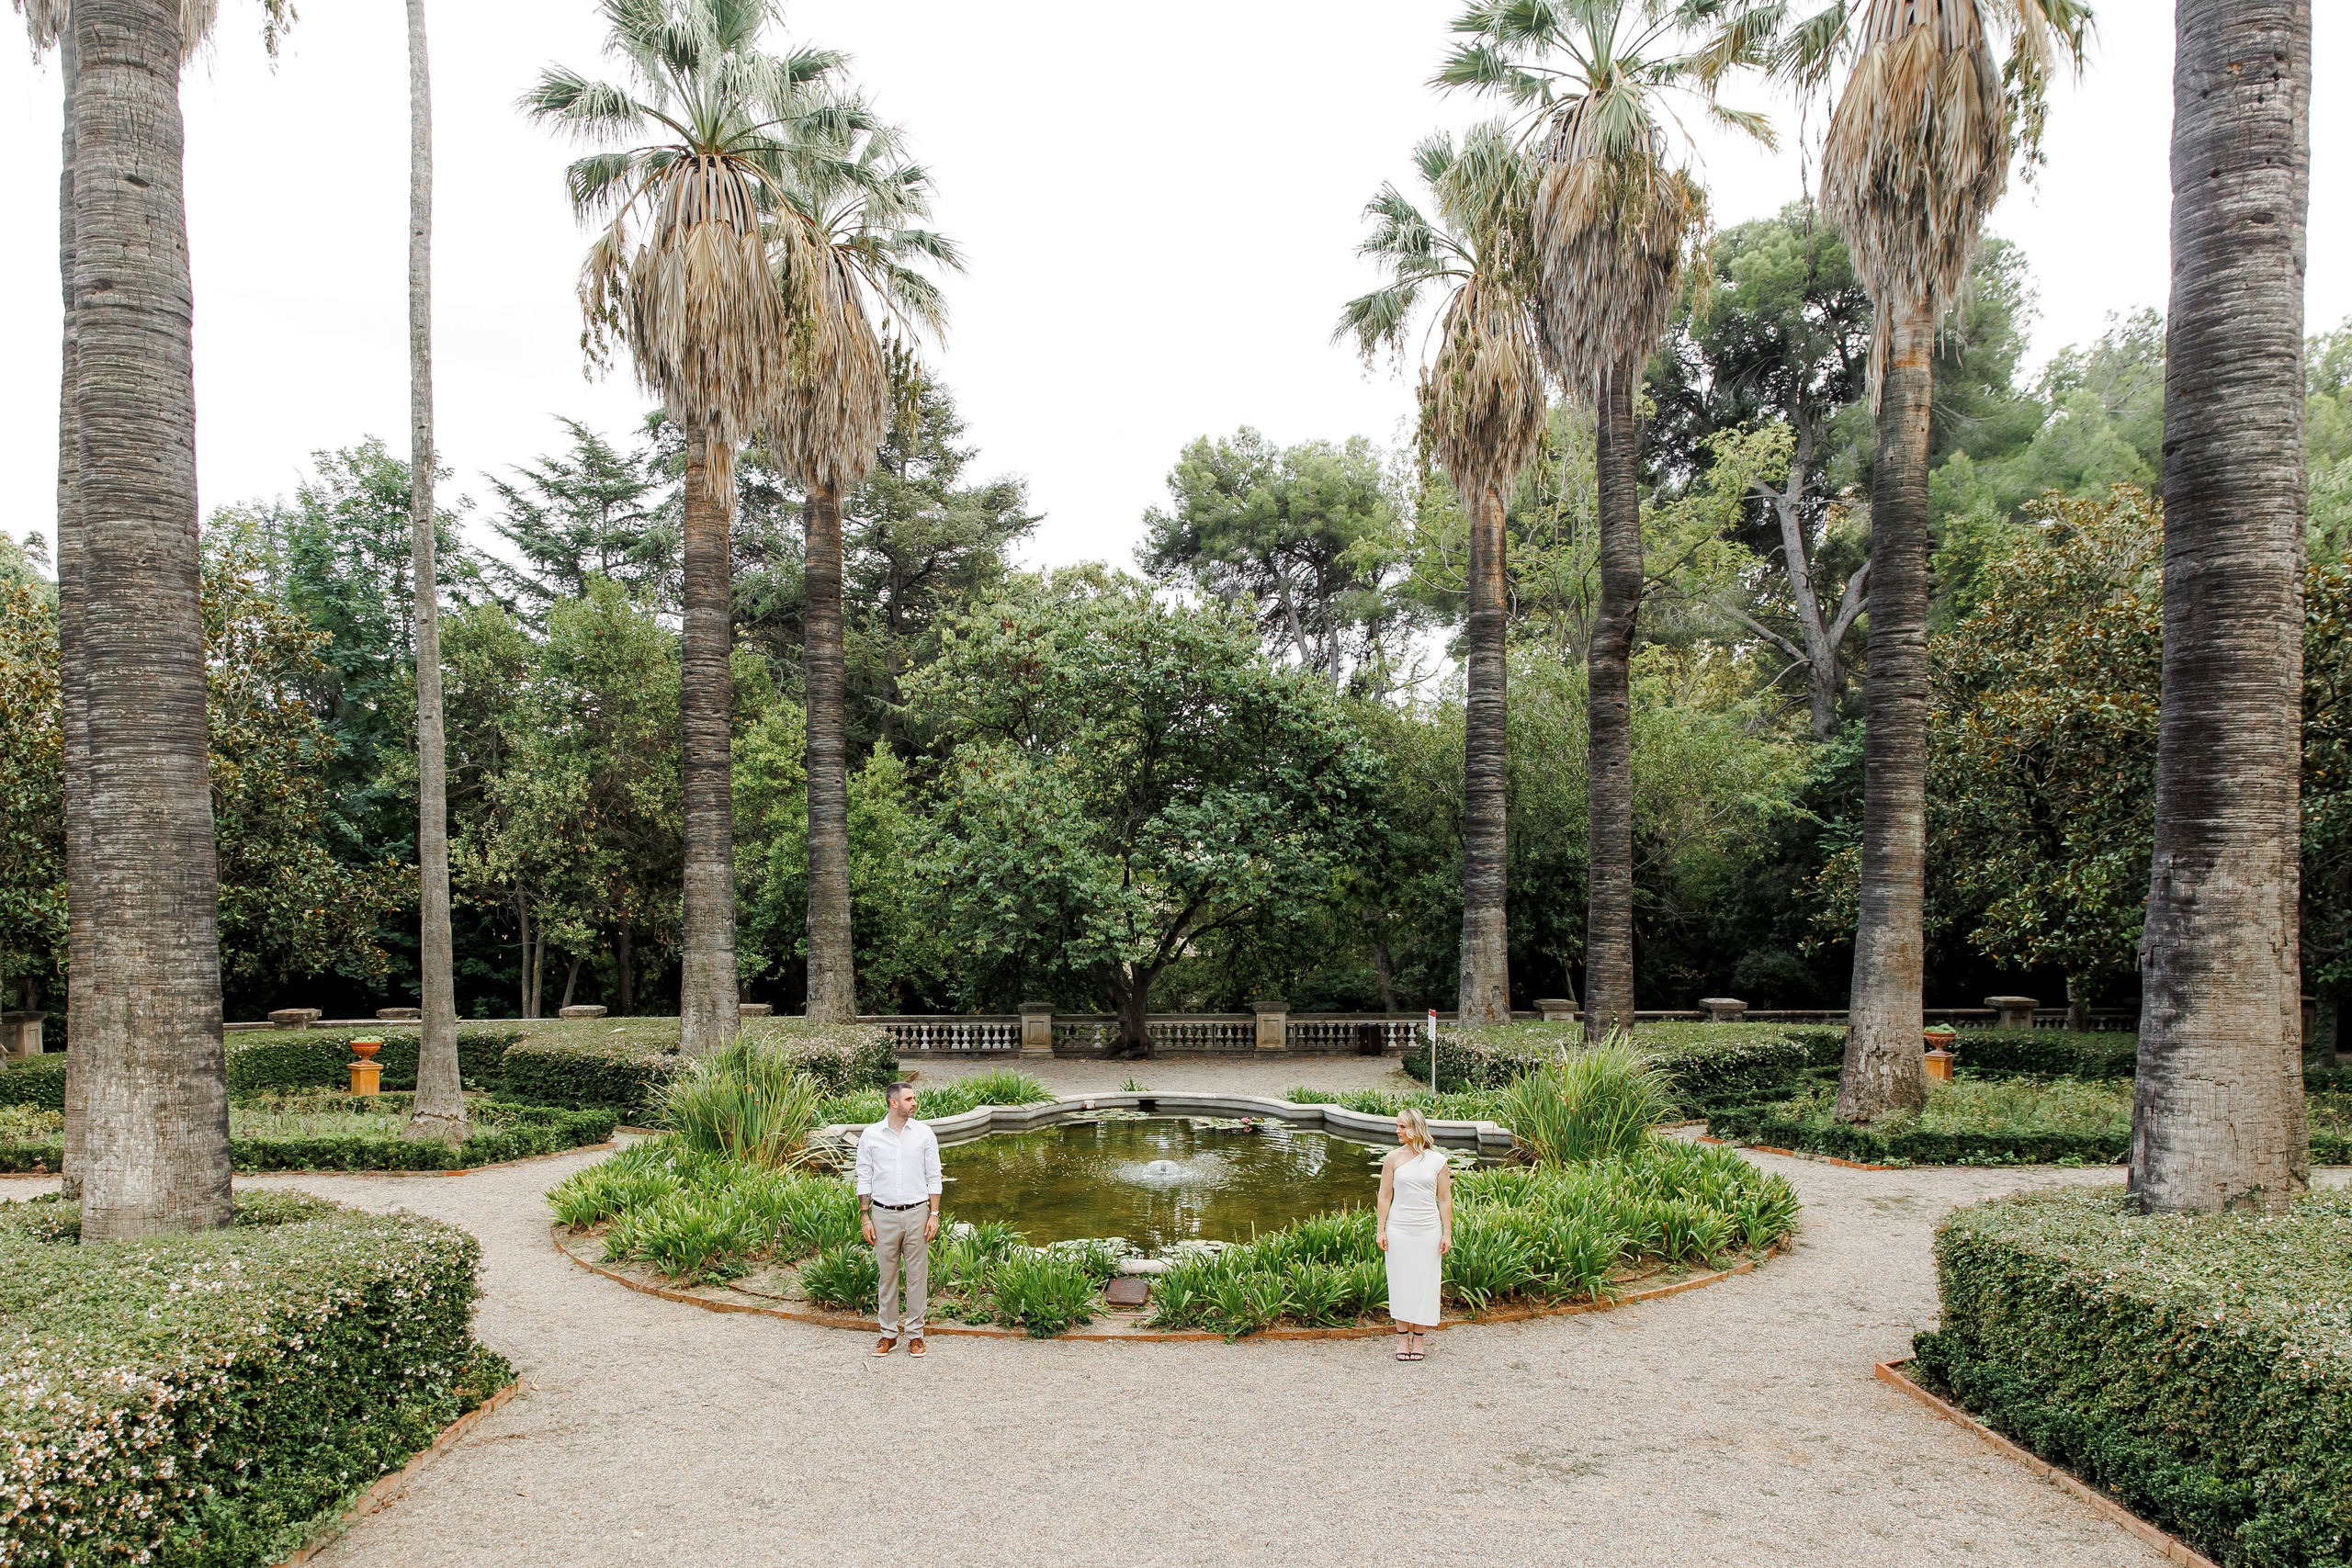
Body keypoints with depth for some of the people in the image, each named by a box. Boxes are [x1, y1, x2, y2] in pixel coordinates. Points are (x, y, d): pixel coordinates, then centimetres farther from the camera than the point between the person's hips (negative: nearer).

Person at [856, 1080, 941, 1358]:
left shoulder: (924, 1133, 0)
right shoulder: (870, 1135, 0)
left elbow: (933, 1177, 3)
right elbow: (864, 1179, 5)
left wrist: (934, 1214, -2)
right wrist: (864, 1217, 0)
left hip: (916, 1213, 0)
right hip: (884, 1215, 0)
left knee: (917, 1275, 4)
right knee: (886, 1275, 7)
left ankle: (915, 1333, 15)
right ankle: (889, 1333, 19)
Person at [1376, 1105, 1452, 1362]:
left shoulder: (1437, 1160, -1)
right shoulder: (1393, 1158, -1)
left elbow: (1445, 1199, 4)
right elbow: (1385, 1196, 2)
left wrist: (1447, 1232, 0)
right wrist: (1381, 1230, -1)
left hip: (1429, 1230, 0)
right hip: (1399, 1229, 0)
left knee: (1424, 1282, 4)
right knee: (1401, 1281, 4)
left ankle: (1417, 1339, 16)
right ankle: (1403, 1339, 15)